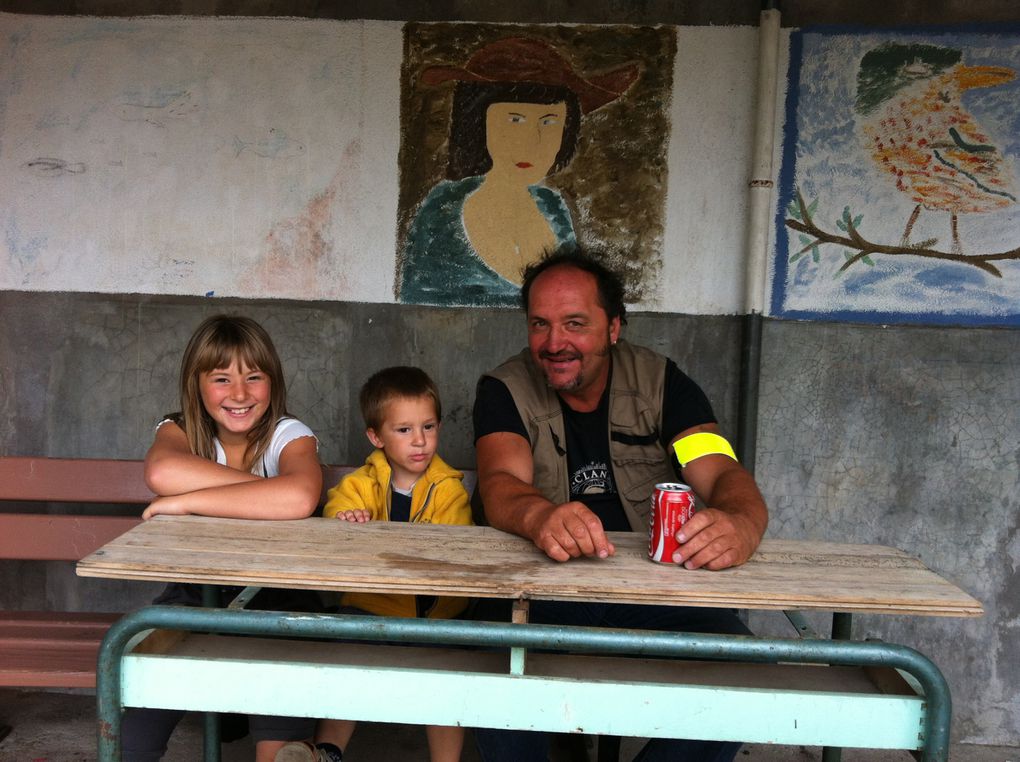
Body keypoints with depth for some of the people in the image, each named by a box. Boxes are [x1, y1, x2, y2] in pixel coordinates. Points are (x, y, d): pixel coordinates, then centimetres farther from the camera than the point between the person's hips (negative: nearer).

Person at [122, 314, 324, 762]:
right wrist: (266, 492, -26)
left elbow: (299, 499, -34)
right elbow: (162, 473, -29)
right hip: (194, 595, 2)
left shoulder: (290, 435, -9)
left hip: (276, 597, -2)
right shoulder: (180, 430, -2)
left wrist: (184, 502, -27)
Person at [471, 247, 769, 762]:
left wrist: (741, 524, -36)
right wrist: (541, 517, -42)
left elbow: (722, 473, -10)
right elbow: (501, 485, -17)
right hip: (541, 591, -1)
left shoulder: (661, 383, 2)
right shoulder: (504, 390, 0)